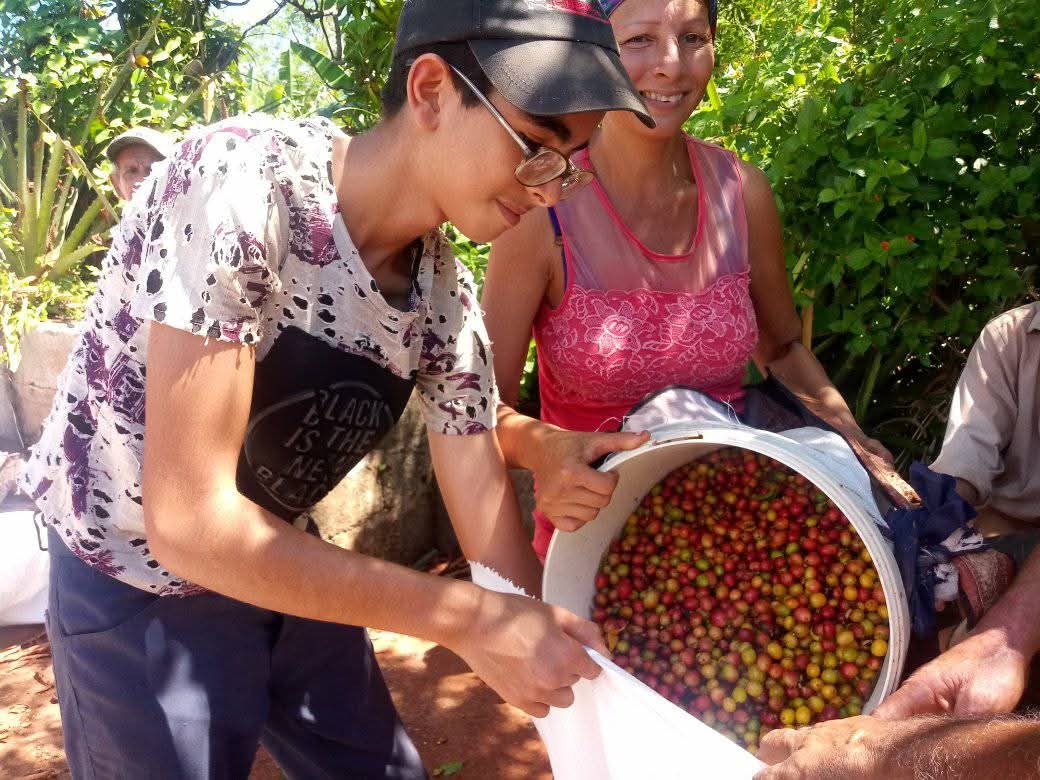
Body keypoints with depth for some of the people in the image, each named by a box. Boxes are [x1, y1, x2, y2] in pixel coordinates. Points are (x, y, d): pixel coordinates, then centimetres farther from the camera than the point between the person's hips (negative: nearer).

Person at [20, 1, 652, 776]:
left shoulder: (447, 298, -12)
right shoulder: (240, 184, -30)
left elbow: (494, 538, -5)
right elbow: (189, 522, -33)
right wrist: (469, 620, -30)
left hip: (288, 571, 6)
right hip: (140, 591, -5)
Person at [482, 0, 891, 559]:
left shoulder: (743, 193, -4)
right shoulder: (544, 207, -16)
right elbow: (487, 404, -12)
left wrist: (847, 436, -3)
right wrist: (541, 446, -32)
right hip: (594, 526, -3)